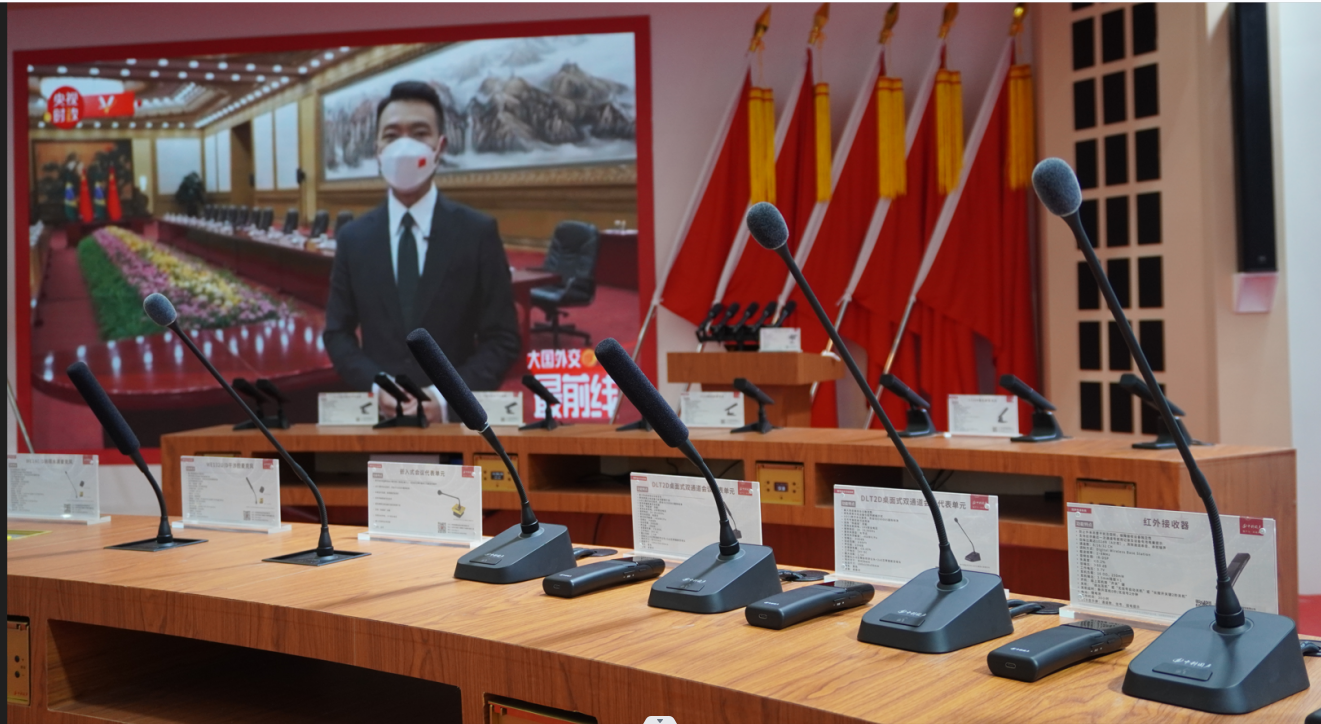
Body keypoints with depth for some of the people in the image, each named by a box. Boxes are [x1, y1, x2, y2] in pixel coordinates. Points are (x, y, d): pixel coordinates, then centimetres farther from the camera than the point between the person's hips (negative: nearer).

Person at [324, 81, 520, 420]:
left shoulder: (479, 232, -5)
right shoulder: (353, 237, 2)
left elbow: (502, 338, -6)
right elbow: (337, 332, 4)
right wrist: (377, 387, -13)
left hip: (456, 411, -2)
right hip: (378, 409, 2)